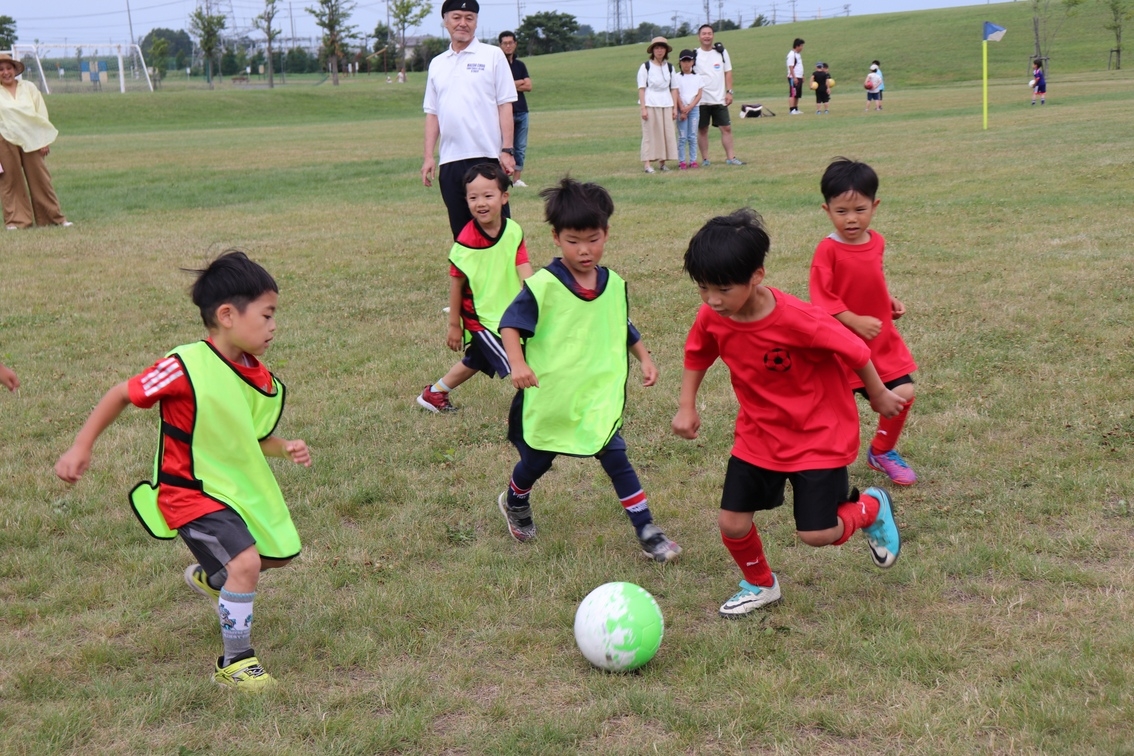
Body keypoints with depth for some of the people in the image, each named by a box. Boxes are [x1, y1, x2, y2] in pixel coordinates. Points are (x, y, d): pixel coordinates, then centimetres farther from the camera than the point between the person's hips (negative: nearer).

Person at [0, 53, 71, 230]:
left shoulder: (29, 88, 8)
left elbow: (41, 115, 8)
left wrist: (45, 140, 3)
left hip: (31, 140, 1)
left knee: (40, 178, 4)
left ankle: (54, 217, 11)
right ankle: (15, 220, 8)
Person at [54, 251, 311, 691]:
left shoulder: (260, 378, -4)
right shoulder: (185, 367, -26)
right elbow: (123, 395, -12)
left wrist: (285, 449, -9)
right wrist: (81, 448, -10)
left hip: (242, 485, 8)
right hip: (192, 491, -8)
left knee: (280, 553, 21)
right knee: (245, 562, -23)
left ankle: (209, 577, 51)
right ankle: (235, 664, -3)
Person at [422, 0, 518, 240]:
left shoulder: (493, 55, 3)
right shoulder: (437, 64, 14)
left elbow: (505, 105, -2)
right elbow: (432, 113, 15)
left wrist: (507, 150, -9)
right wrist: (428, 157, 7)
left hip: (487, 157, -4)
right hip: (450, 161, 4)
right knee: (461, 232, 8)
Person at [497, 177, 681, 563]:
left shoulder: (614, 285, 0)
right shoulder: (543, 286, -16)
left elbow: (624, 328, 16)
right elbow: (510, 325, -15)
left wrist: (645, 358, 7)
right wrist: (518, 363, -30)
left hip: (598, 393, 2)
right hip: (548, 394, -2)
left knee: (615, 456, -5)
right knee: (537, 461, 16)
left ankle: (646, 530, 2)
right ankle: (514, 502, 47)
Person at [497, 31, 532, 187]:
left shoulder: (520, 65, 16)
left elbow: (528, 86, 5)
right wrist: (520, 82, -3)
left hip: (521, 111, 6)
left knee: (521, 148, 5)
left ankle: (516, 179, 9)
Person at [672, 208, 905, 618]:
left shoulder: (798, 320, -31)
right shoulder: (711, 318, -15)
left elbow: (854, 350, -16)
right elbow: (697, 357, 8)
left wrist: (879, 395, -2)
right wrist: (686, 407, 2)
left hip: (818, 436, -5)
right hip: (759, 435, 5)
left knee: (816, 534, -6)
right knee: (732, 523, 1)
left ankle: (872, 507, 27)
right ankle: (760, 585, 32)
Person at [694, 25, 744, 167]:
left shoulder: (721, 52, 6)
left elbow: (728, 72, 8)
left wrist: (729, 92, -1)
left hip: (719, 99, 1)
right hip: (701, 100, -1)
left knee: (726, 128, -1)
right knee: (702, 130, 3)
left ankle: (730, 157, 3)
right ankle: (705, 159, 9)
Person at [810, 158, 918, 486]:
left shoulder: (877, 242, 2)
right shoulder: (828, 250, -18)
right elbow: (822, 298, -20)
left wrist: (890, 301, 2)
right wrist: (856, 321, -26)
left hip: (883, 338, 6)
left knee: (903, 393, 2)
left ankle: (882, 452, 25)